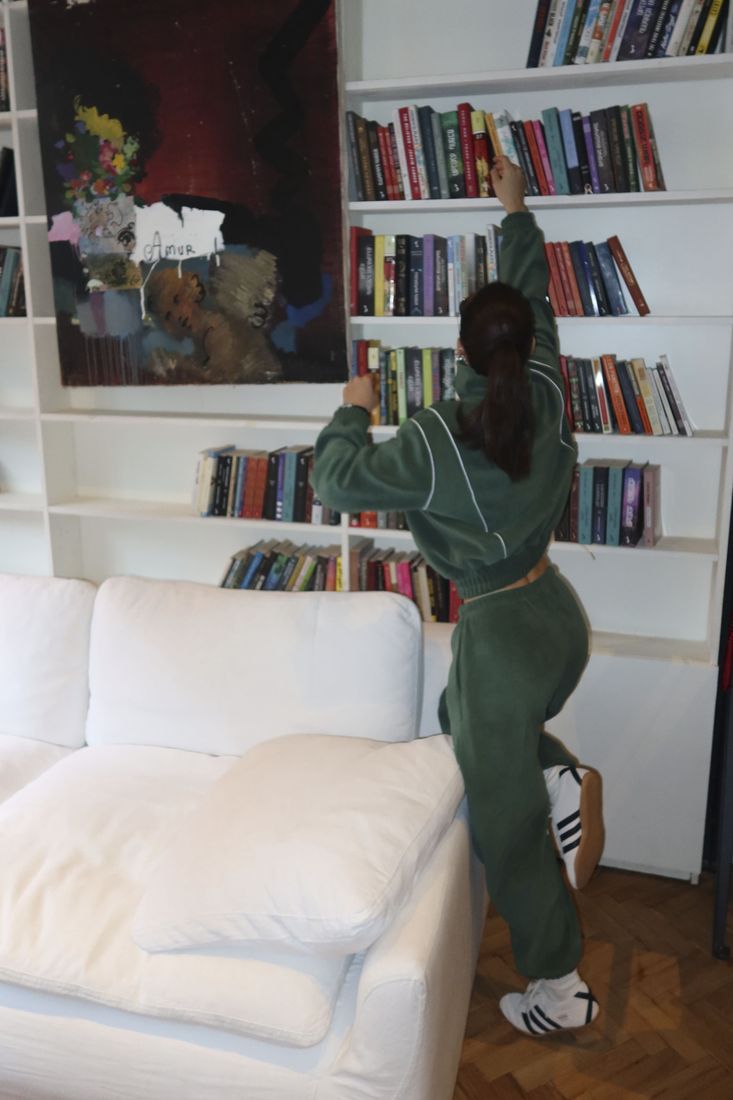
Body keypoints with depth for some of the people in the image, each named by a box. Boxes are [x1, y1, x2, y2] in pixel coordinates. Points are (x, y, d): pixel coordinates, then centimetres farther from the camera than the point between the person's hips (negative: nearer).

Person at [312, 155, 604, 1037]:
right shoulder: (546, 395, -4)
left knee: (507, 822, 11)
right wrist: (515, 210, 26)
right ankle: (563, 778, 10)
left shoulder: (437, 438, -21)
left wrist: (353, 409, 3)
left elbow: (339, 483, -13)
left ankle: (560, 991, 25)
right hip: (558, 615, 7)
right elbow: (536, 297, 13)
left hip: (500, 634, -7)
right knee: (462, 715, 33)